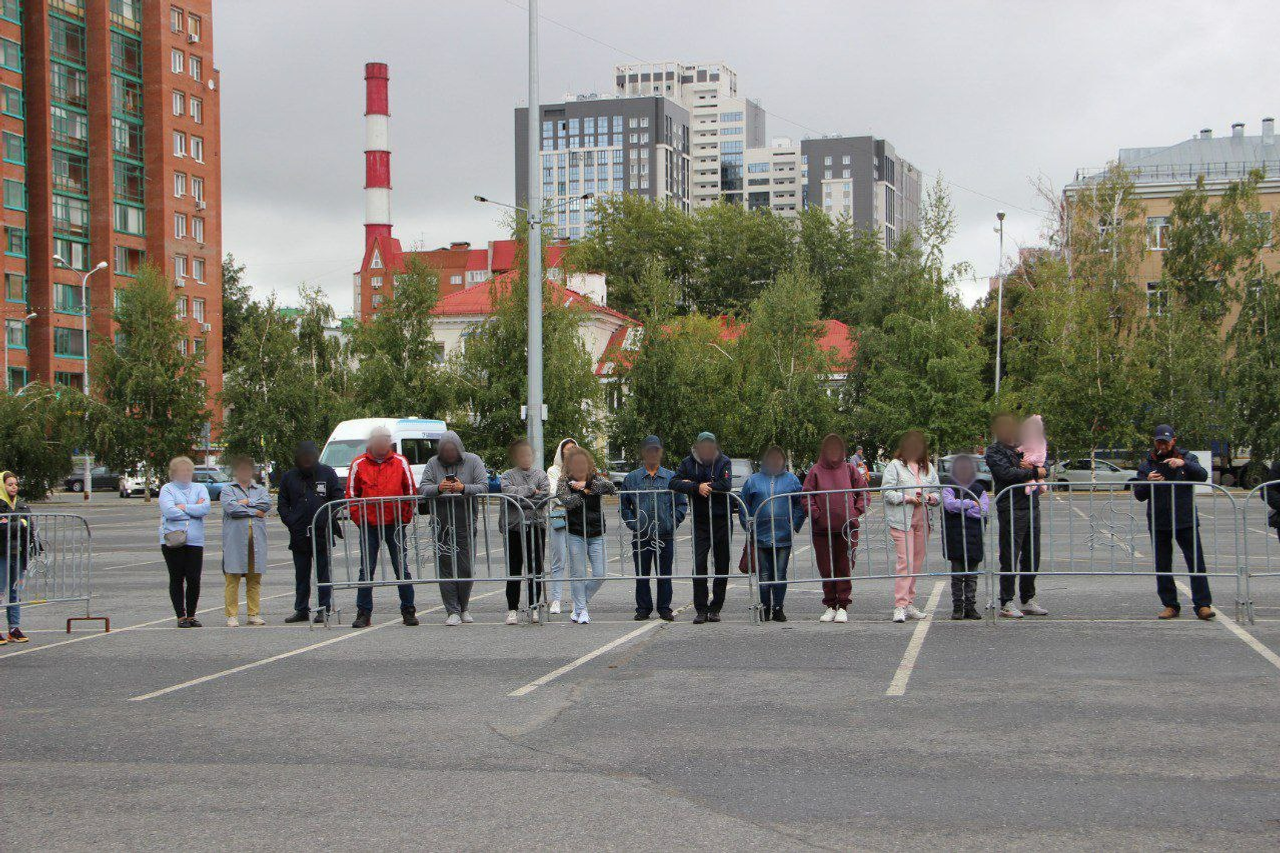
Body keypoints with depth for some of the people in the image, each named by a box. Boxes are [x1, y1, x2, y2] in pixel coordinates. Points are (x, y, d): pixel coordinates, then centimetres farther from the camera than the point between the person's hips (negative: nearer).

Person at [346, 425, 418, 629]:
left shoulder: (400, 462, 3)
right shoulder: (359, 464, 2)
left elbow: (410, 491, 7)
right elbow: (351, 494, 6)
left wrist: (405, 518, 1)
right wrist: (358, 519, -2)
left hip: (395, 523, 0)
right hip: (369, 525, 0)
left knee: (402, 568, 3)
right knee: (366, 569, 1)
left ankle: (408, 611, 10)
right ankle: (364, 613, 6)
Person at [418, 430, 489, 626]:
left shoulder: (473, 461, 4)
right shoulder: (433, 463, 8)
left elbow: (484, 487, -5)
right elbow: (422, 488, -1)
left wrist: (464, 488, -22)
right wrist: (438, 488, -22)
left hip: (466, 522, -1)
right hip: (442, 522, 1)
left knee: (465, 567, 2)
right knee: (445, 566, -3)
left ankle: (463, 608, 18)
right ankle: (452, 611, 0)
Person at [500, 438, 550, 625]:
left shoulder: (540, 474, 12)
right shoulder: (507, 475, 7)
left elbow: (545, 496, -4)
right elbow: (508, 491, -13)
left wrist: (520, 498, -9)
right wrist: (531, 490, -7)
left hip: (537, 526, 1)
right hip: (514, 527, -1)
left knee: (536, 570, 3)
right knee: (514, 571, 0)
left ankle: (534, 608, 10)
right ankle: (512, 610, 4)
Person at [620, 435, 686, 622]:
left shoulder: (671, 477, 7)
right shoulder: (631, 478, 7)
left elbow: (682, 504, 11)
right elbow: (624, 505, 11)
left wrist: (673, 523, -1)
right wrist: (632, 523, -1)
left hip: (665, 536, 0)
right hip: (641, 536, 0)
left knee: (664, 575, 4)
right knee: (642, 575, 4)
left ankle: (665, 609, 12)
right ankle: (643, 609, 12)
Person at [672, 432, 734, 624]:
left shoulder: (723, 462, -3)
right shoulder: (689, 463, 2)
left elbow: (726, 485, -17)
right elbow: (674, 482, -9)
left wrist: (693, 485, -13)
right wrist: (697, 487, -22)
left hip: (722, 521, 0)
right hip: (700, 521, 0)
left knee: (722, 565, 5)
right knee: (699, 565, -7)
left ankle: (715, 609, 14)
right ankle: (701, 610, -3)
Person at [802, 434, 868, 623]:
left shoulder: (850, 469, 6)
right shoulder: (815, 471, 3)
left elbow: (863, 491, 8)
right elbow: (807, 496, 2)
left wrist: (856, 512, -3)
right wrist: (816, 514, -10)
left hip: (847, 528, 0)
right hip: (822, 529, 0)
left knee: (845, 568, 0)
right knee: (826, 569, 4)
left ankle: (843, 607, 5)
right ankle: (830, 606, 14)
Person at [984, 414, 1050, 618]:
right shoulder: (994, 451, -1)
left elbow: (1045, 471, 16)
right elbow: (1007, 473, -17)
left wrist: (1031, 467, -7)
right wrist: (1034, 472, -6)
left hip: (1032, 507, 7)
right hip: (1011, 509, -7)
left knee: (1032, 557, 9)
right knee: (1010, 558, -5)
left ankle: (1028, 600, 18)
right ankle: (1007, 603, 0)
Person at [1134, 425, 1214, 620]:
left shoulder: (1186, 458, 6)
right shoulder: (1147, 465, 8)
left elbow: (1203, 476, -12)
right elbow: (1139, 495, 4)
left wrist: (1184, 464, -28)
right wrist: (1148, 482, -18)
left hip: (1186, 521, -2)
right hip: (1158, 523, 2)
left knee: (1196, 563, -7)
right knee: (1162, 567, 4)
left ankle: (1203, 604, -6)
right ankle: (1170, 606, 11)